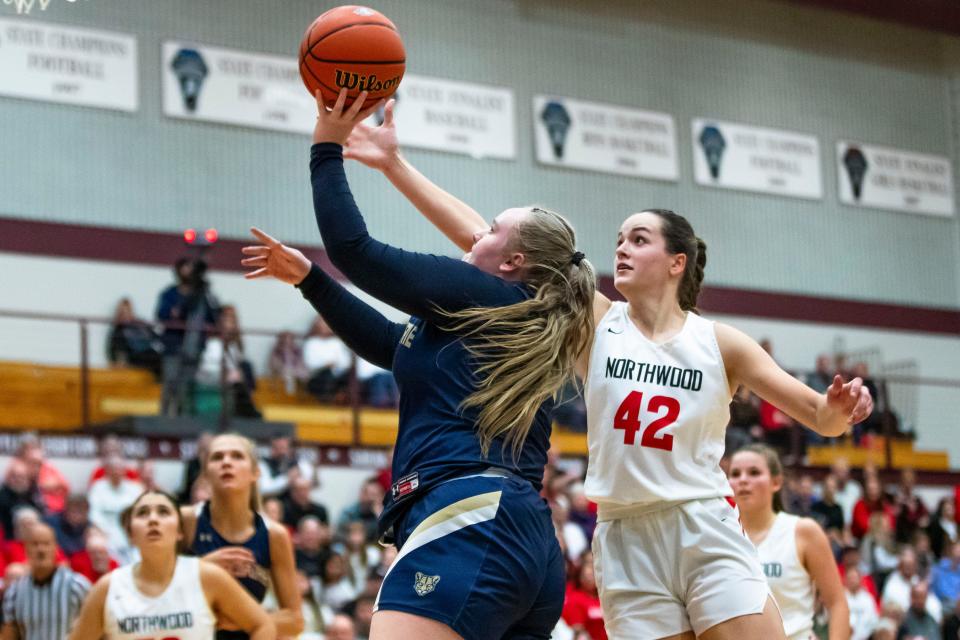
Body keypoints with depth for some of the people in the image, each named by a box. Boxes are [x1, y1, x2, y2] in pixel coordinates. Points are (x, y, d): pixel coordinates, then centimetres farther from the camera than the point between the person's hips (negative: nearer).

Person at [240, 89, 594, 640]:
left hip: (470, 525, -10)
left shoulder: (481, 296, 1)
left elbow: (355, 249, 1)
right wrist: (308, 278, 37)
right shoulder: (531, 328, 26)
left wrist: (327, 148, 13)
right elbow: (388, 343, 36)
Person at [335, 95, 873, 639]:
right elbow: (481, 239, -3)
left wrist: (841, 406, -21)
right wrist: (395, 164, -7)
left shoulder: (719, 343, 1)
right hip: (627, 541, 1)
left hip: (708, 536, -1)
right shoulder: (595, 323, 2)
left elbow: (823, 419, 3)